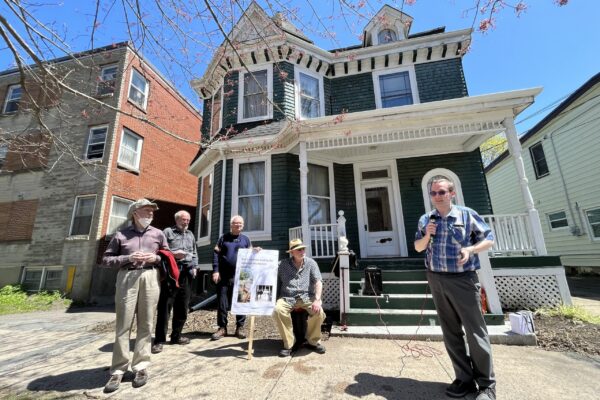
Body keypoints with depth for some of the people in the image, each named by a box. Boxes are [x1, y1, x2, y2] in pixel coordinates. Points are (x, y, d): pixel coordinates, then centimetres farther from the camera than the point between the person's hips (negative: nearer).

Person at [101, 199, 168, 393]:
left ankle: (140, 367, 12)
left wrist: (156, 258, -4)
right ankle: (118, 370, 11)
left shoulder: (158, 234, 14)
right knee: (123, 324, -1)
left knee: (146, 324, 2)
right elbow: (106, 259, 7)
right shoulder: (121, 234, 9)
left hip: (150, 278, 1)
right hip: (127, 278, -1)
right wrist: (128, 258, -8)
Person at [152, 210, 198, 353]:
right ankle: (159, 340, 6)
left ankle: (176, 336, 21)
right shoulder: (168, 232, 5)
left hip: (186, 274, 5)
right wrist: (173, 254, -16)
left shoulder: (191, 235, 21)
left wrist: (194, 267, 10)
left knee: (182, 307, 9)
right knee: (165, 306, -3)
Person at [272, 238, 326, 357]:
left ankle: (313, 341, 0)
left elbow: (318, 281, -4)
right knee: (278, 310, -29)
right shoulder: (283, 264, 5)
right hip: (287, 297, 0)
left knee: (318, 311, -27)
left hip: (306, 297, 0)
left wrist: (317, 299, -16)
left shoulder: (310, 263, 4)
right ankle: (288, 344, -9)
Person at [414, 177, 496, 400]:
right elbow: (418, 248, 11)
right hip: (437, 281, 4)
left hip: (463, 279, -3)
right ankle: (465, 379, 26)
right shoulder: (425, 220, 6)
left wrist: (470, 249, -17)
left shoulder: (467, 215, -3)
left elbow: (489, 239, 1)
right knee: (451, 333, 11)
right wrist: (427, 235, -8)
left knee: (476, 331, 4)